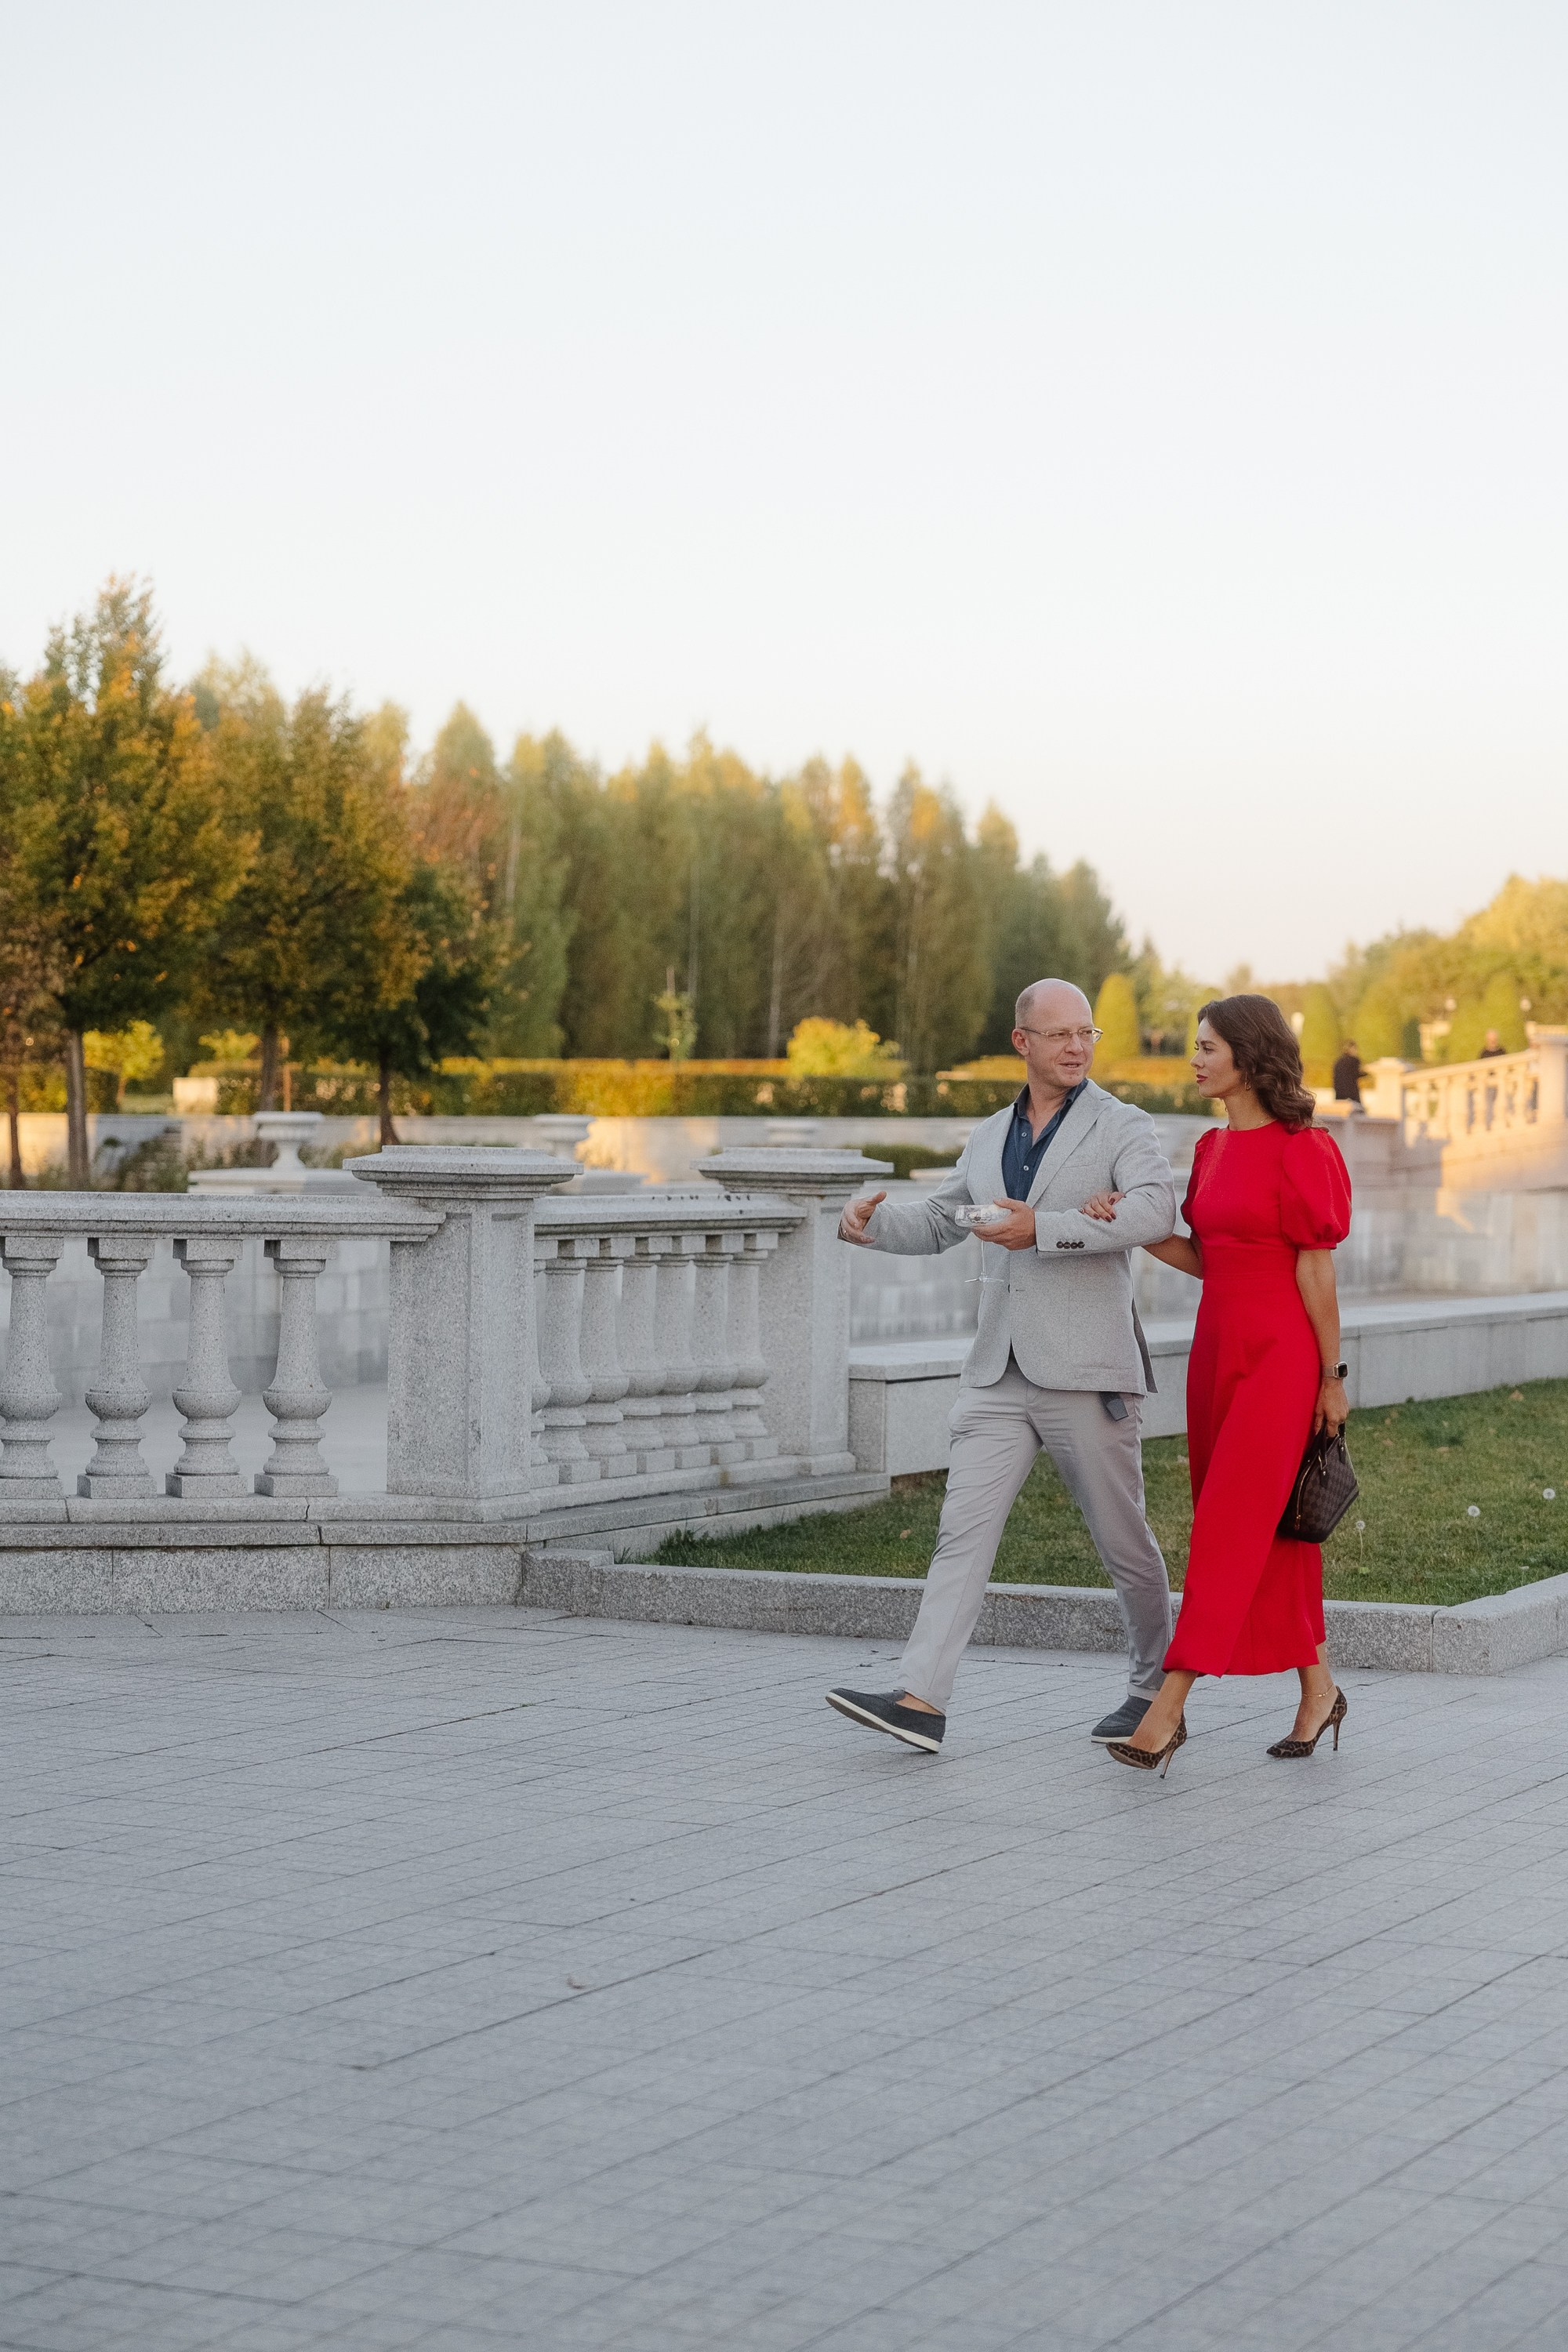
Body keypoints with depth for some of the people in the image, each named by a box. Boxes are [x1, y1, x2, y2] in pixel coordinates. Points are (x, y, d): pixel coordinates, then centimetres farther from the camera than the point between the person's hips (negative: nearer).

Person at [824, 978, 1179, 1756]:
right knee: (963, 1530, -6)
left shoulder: (1122, 1128, -2)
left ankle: (1154, 1686, 25)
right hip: (999, 1372, 5)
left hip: (1084, 1371, -5)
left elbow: (1155, 1211, -21)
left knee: (1121, 1539, 6)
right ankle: (920, 1700, -13)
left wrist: (1042, 1229, -24)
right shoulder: (990, 1136, 16)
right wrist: (873, 1223, 0)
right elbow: (935, 1223, 22)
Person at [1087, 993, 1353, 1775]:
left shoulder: (1299, 1149, -12)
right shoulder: (1213, 1149, 11)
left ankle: (1168, 1710, -12)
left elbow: (1317, 1270, -10)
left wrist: (1330, 1378, -8)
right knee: (1269, 1529, 12)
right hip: (1218, 1349, 8)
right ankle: (1318, 1689, 22)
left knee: (1231, 1527, -9)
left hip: (1279, 1354, -8)